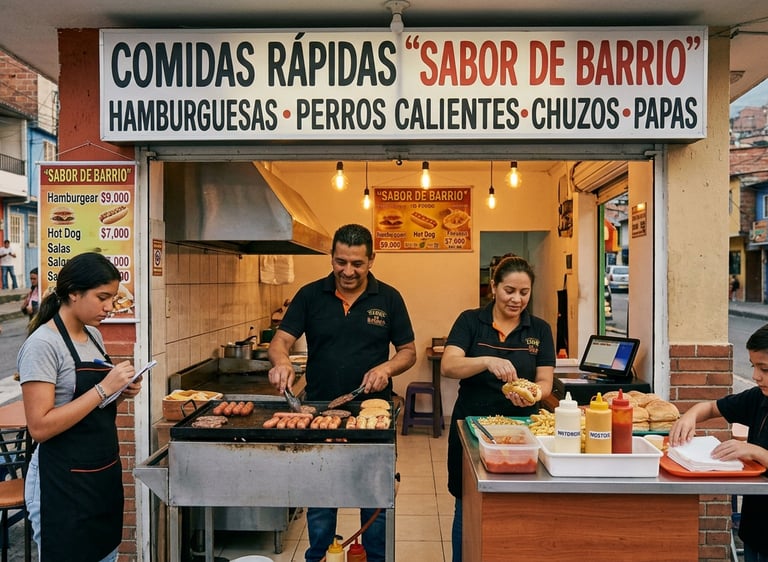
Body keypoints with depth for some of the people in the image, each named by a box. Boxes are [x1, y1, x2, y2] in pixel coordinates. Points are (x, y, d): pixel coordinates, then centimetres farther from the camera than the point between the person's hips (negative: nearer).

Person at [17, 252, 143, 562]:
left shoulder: (94, 335, 7)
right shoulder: (42, 344, -17)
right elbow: (40, 427, -22)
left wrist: (120, 392, -2)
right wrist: (102, 389, -25)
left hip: (104, 474, 8)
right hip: (63, 484, -8)